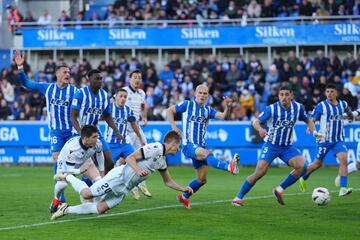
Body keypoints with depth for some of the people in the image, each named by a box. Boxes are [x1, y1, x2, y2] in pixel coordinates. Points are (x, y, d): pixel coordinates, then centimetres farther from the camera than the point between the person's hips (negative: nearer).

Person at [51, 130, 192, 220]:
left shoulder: (162, 162, 16)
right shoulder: (155, 148, -13)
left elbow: (168, 181, 30)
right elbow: (130, 158, -19)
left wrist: (182, 189, 19)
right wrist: (138, 170, -34)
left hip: (124, 189, 9)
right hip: (119, 176, -9)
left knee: (100, 209, 0)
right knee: (87, 194, -14)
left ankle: (67, 210, 10)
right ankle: (67, 177, 12)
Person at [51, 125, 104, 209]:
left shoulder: (97, 144, -29)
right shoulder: (71, 148, -43)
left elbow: (99, 154, -2)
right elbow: (70, 170, -37)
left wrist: (102, 172, 7)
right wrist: (80, 171, -59)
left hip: (84, 161, 4)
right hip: (66, 162, -4)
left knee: (98, 180, -18)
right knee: (62, 184, -27)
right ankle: (56, 200, 7)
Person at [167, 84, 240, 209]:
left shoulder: (208, 110, 11)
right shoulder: (187, 105, 1)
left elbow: (223, 116, -3)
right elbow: (170, 110, 7)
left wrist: (228, 107, -23)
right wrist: (173, 126, -6)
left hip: (200, 146, 7)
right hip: (188, 144, -6)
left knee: (202, 179, 6)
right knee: (207, 154, -36)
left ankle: (184, 197, 27)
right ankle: (229, 166, -63)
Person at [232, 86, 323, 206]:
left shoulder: (298, 107, -4)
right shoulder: (271, 109, -15)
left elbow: (308, 120, 13)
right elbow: (256, 122, -19)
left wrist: (314, 132, -6)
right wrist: (260, 129, -42)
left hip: (288, 147, 3)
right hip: (271, 145, -3)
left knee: (301, 166, -21)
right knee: (260, 173, -15)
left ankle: (279, 190, -3)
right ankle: (238, 197, -1)